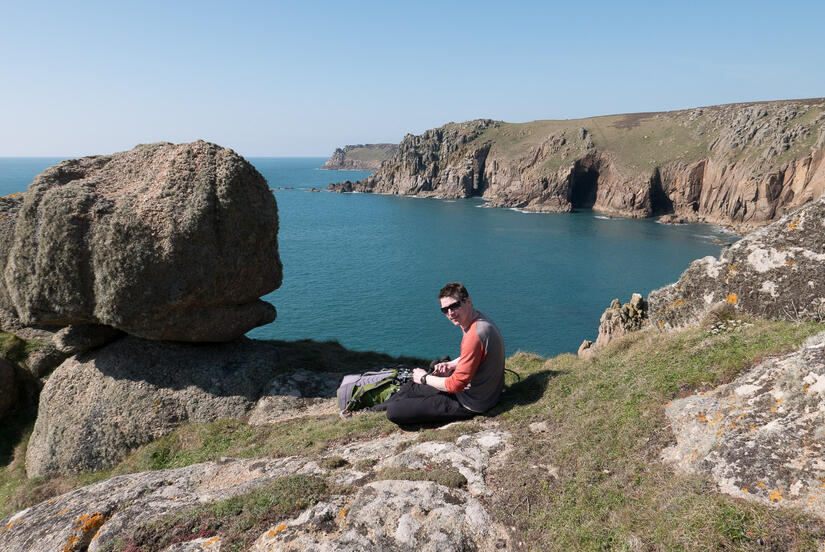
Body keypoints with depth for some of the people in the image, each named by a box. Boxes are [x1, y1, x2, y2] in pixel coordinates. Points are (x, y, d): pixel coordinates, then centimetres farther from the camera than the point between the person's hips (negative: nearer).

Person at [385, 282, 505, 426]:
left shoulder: (475, 335, -32)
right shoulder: (478, 320, 1)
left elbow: (456, 385, -27)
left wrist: (424, 378, -11)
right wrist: (451, 365, 6)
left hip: (471, 403, -10)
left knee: (394, 411, -10)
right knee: (409, 388, 23)